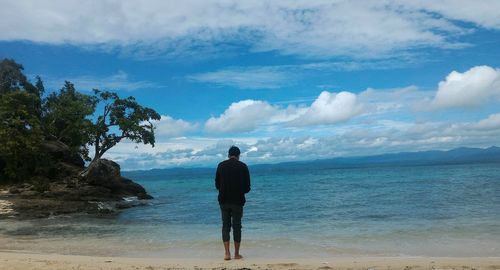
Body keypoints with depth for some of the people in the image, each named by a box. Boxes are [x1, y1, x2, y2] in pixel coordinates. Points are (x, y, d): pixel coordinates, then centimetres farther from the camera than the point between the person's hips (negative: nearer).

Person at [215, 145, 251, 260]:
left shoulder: (221, 165, 1)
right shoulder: (243, 166, -4)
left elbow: (217, 184, 5)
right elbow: (247, 187, -2)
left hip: (224, 200, 1)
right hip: (238, 201, -1)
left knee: (225, 226, 8)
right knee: (237, 226, 7)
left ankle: (227, 253, 2)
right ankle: (236, 254, 12)